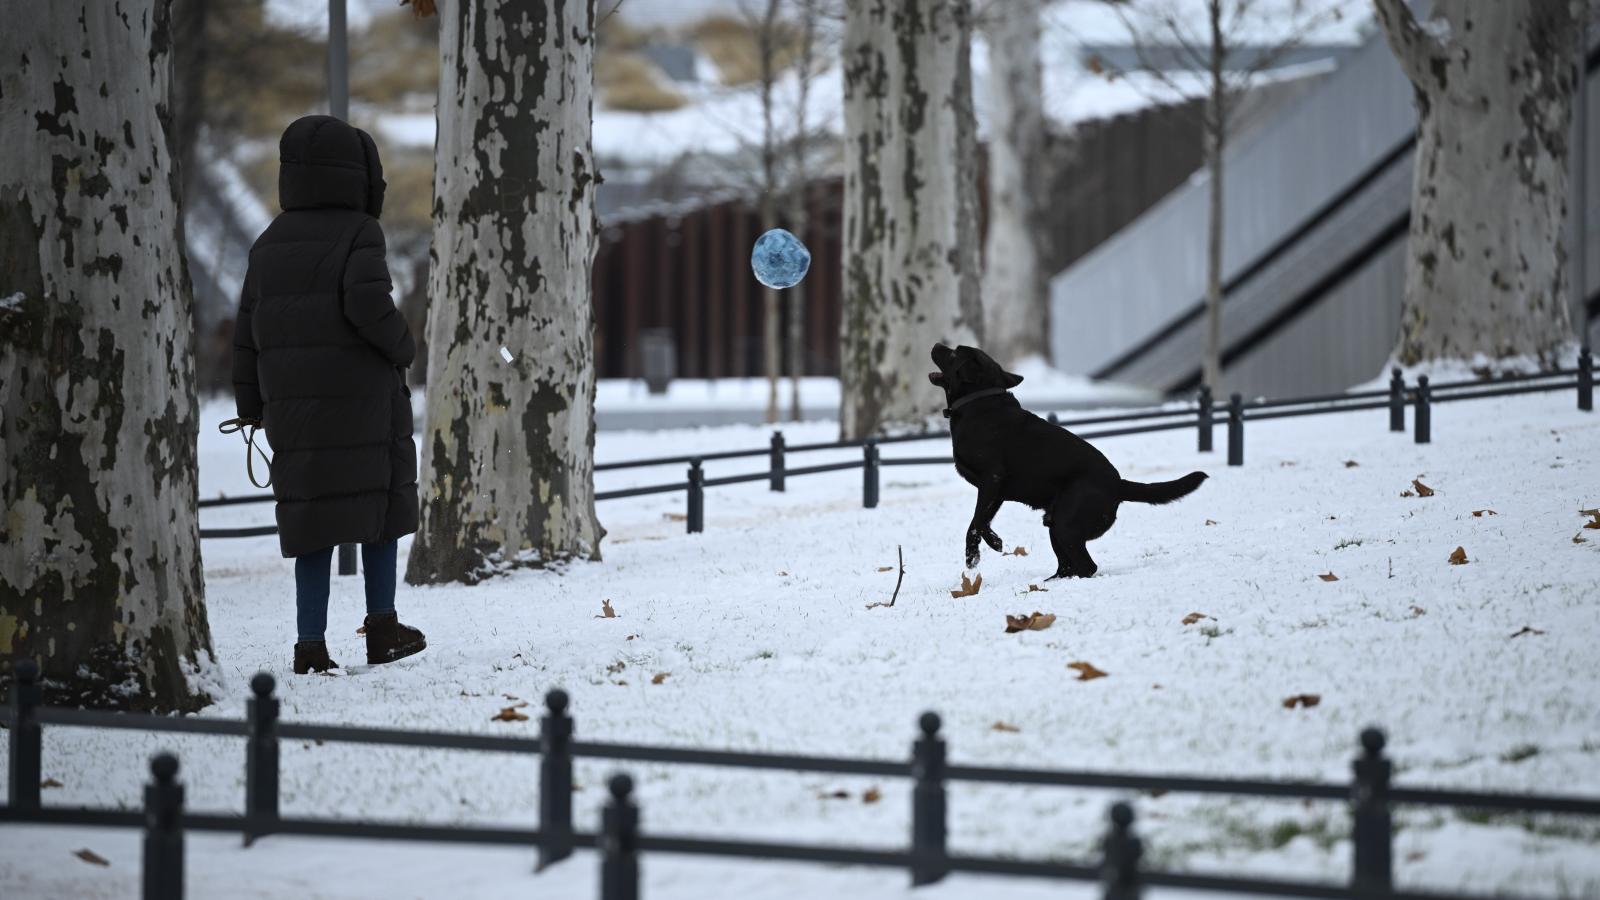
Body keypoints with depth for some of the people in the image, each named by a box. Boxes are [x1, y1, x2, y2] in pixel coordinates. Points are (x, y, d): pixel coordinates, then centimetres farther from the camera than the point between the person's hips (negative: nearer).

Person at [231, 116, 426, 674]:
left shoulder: (270, 245, 10)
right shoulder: (358, 235, -8)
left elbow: (248, 331, 10)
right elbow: (367, 303, -22)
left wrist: (251, 405, 16)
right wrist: (402, 346, -3)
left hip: (293, 404, 5)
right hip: (362, 397, -5)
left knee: (315, 519, 7)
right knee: (382, 502, 12)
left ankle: (311, 643, -2)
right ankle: (382, 628, 14)